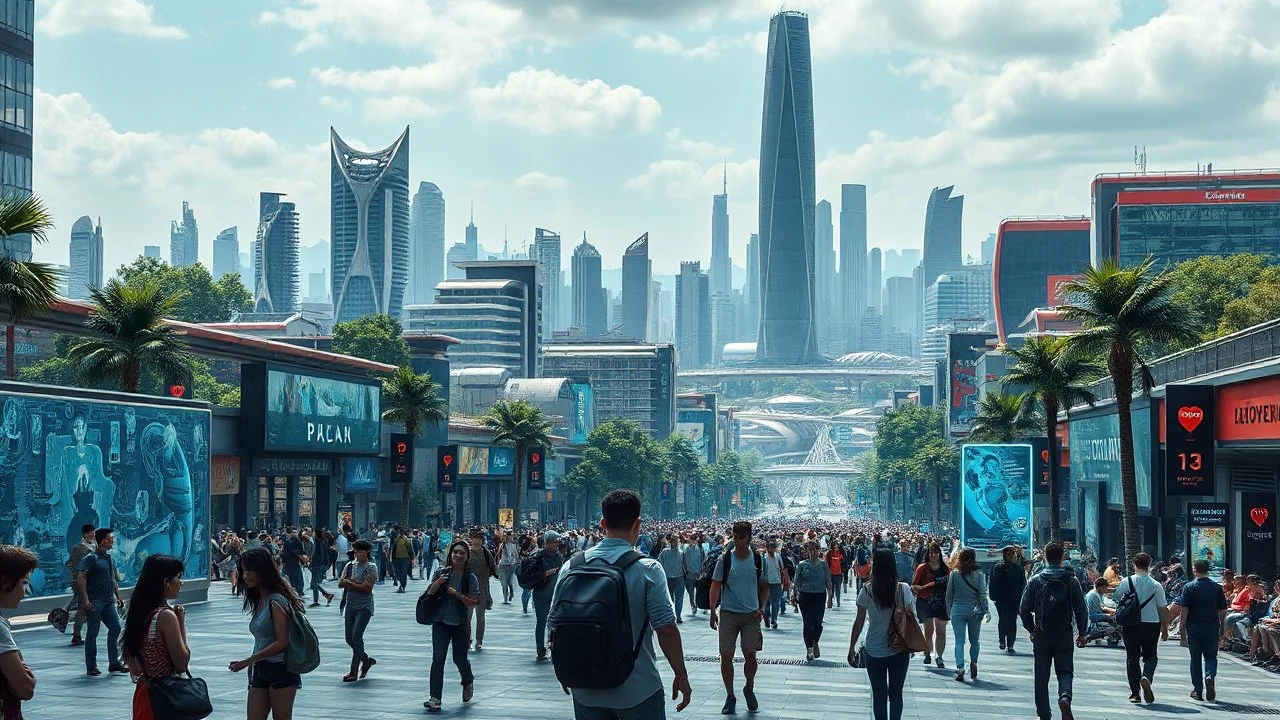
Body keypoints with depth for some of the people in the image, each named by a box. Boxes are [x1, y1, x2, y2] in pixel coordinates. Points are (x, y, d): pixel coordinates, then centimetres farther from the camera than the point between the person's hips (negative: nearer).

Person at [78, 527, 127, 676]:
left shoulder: (110, 558, 15)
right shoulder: (91, 558, -9)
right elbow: (81, 577, -16)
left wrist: (118, 596, 19)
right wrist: (85, 599, -22)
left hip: (109, 601, 8)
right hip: (95, 601, -8)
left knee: (115, 628, 3)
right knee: (93, 633, -1)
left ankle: (114, 663, 11)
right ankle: (91, 667, 5)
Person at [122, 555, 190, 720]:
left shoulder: (137, 612, 6)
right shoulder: (166, 615, -18)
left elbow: (133, 668, 11)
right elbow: (182, 664, -14)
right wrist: (181, 622, -9)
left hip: (143, 693, 8)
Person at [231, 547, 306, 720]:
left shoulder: (276, 601, -13)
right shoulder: (259, 601, 13)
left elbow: (282, 642, -18)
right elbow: (262, 641, 12)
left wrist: (247, 661, -18)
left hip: (280, 670, -8)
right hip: (259, 671, 8)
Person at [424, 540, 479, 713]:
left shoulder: (471, 578, -5)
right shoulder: (441, 573, 1)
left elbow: (474, 602, -8)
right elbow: (429, 594, 4)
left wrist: (458, 595, -21)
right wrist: (438, 583, -14)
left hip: (460, 625, -1)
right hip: (441, 622, 1)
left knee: (460, 659, 10)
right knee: (438, 658, -8)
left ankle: (468, 682, 43)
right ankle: (435, 698, -8)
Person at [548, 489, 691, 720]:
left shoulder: (571, 568, 0)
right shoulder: (648, 569, -12)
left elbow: (556, 626, 6)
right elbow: (666, 629, -14)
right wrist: (681, 676, -2)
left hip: (586, 692, 4)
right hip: (638, 692, -4)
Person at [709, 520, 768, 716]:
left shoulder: (757, 559, 3)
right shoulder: (725, 559, -2)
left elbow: (764, 587, 11)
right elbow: (716, 585, -2)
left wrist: (762, 608, -2)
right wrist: (713, 611, -12)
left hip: (751, 614, 0)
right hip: (728, 613, 0)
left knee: (750, 654, -7)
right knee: (726, 656, -1)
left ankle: (749, 688, 20)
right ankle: (730, 697, 13)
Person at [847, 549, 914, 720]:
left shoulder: (867, 590, -11)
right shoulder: (904, 590, -8)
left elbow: (859, 622, -8)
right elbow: (912, 619, -2)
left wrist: (851, 648, 2)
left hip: (874, 651, -1)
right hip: (899, 650, 1)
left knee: (879, 695, 11)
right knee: (896, 693, 13)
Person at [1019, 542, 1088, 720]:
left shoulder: (1035, 580, -2)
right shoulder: (1071, 580, -2)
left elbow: (1023, 608, -1)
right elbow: (1081, 610, -1)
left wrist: (1031, 629, 11)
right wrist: (1082, 633, 9)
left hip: (1041, 635, 0)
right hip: (1064, 635, 0)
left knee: (1041, 677, 10)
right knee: (1065, 672, 8)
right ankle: (1065, 697, -22)